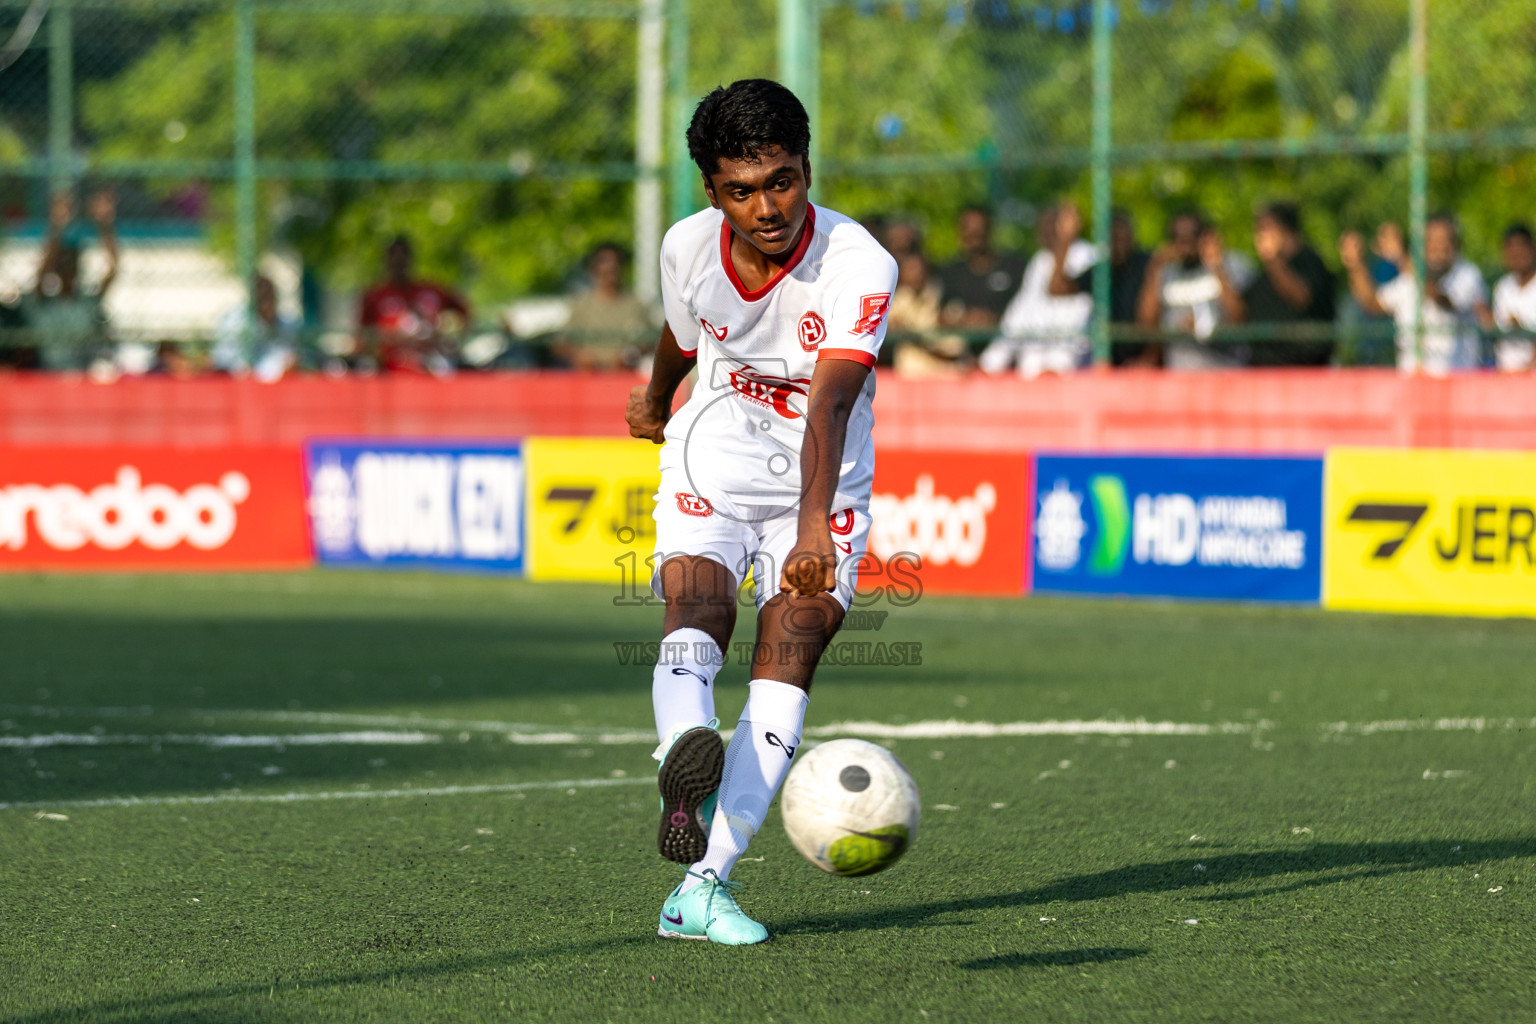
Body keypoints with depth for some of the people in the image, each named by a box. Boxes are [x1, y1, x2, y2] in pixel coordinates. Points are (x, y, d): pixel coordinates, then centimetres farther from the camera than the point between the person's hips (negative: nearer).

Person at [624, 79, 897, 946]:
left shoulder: (860, 264, -25)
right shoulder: (688, 249, -11)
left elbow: (832, 402, -39)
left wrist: (813, 529, -53)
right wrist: (655, 400, 35)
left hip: (819, 487, -2)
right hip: (710, 470, 2)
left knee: (790, 654, -16)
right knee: (696, 610, -26)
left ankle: (704, 884, -19)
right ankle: (686, 757, -55)